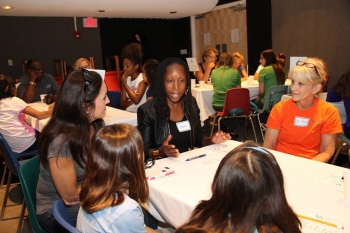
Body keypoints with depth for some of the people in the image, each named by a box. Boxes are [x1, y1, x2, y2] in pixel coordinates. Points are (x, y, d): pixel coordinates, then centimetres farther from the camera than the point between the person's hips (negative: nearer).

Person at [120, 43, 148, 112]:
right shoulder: (126, 80, 8)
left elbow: (136, 100, -19)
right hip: (128, 113, 4)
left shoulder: (143, 79, -8)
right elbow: (122, 104, 7)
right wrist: (131, 101, -13)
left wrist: (124, 84, -11)